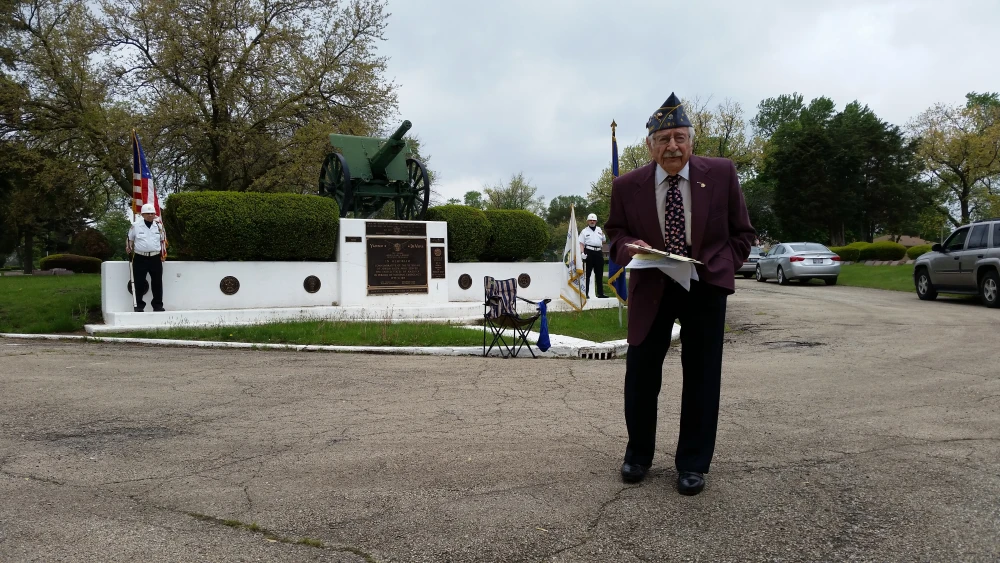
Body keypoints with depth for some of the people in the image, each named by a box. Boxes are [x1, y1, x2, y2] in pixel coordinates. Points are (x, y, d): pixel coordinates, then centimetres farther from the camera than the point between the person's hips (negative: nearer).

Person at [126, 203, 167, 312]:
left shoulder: (159, 226, 9)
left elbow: (162, 240, 19)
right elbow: (130, 239, 13)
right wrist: (129, 247, -5)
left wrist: (163, 253, 11)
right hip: (140, 258, -1)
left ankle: (158, 305, 13)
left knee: (157, 283, 4)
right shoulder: (136, 225, 3)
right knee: (139, 283, 1)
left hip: (156, 258, 2)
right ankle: (139, 306, 9)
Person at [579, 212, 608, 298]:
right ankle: (585, 293, -1)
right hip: (589, 253, -4)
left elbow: (603, 241, 26)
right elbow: (581, 244, -2)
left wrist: (602, 252, 17)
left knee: (599, 275, 8)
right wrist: (582, 253, -15)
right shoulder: (584, 231, 4)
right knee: (587, 274, -3)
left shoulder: (600, 230, 16)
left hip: (598, 253, 4)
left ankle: (600, 293, 13)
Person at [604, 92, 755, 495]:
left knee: (701, 376, 6)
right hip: (651, 287, 0)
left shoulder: (721, 173, -5)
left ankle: (692, 464, 21)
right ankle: (638, 453, 25)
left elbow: (741, 232, 4)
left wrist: (721, 267, -8)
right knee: (640, 372, 4)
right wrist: (630, 247, -14)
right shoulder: (628, 185, -5)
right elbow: (615, 231, 8)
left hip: (706, 286, 0)